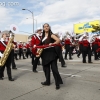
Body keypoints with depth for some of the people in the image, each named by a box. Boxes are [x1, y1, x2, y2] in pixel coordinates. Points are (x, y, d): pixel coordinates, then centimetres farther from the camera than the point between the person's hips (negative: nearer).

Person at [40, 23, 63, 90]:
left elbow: (58, 40, -20)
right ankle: (47, 81, 26)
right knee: (46, 68, 13)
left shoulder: (51, 35, -6)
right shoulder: (43, 36, 14)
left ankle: (58, 83, 1)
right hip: (45, 54, 7)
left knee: (54, 68, -9)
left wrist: (52, 44, -34)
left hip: (51, 53, -7)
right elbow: (41, 44, 20)